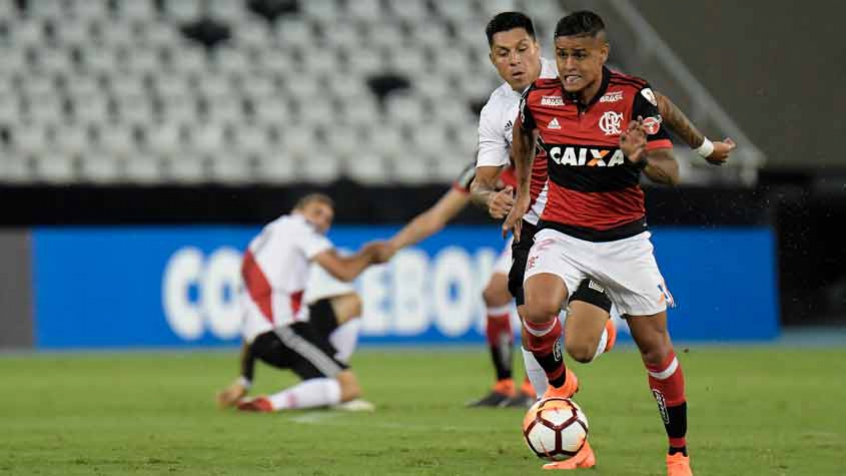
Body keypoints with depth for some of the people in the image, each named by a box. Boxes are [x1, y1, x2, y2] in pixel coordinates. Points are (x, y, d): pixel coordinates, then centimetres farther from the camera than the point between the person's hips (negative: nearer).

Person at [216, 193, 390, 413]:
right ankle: (269, 403, -24)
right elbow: (344, 272, -5)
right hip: (282, 332, -9)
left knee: (351, 303, 24)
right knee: (350, 387, -15)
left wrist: (244, 380, 27)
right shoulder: (296, 225, 3)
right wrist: (369, 254, 17)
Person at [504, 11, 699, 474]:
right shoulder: (538, 97, -5)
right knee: (538, 307, -29)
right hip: (561, 232, 1)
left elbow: (670, 172, -15)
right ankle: (559, 383, 3)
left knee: (655, 347, 2)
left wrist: (641, 158, -35)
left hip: (624, 238, -1)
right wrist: (522, 193, 20)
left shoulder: (635, 97, -13)